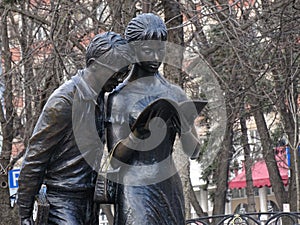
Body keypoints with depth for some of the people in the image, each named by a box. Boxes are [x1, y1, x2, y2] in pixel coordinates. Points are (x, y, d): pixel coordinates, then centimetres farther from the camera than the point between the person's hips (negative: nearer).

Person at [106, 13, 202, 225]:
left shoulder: (175, 94, 10)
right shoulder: (121, 97, -3)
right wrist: (138, 133, -24)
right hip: (136, 191, -5)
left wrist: (183, 130, -11)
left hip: (171, 190, 5)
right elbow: (116, 158, -7)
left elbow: (193, 152, 10)